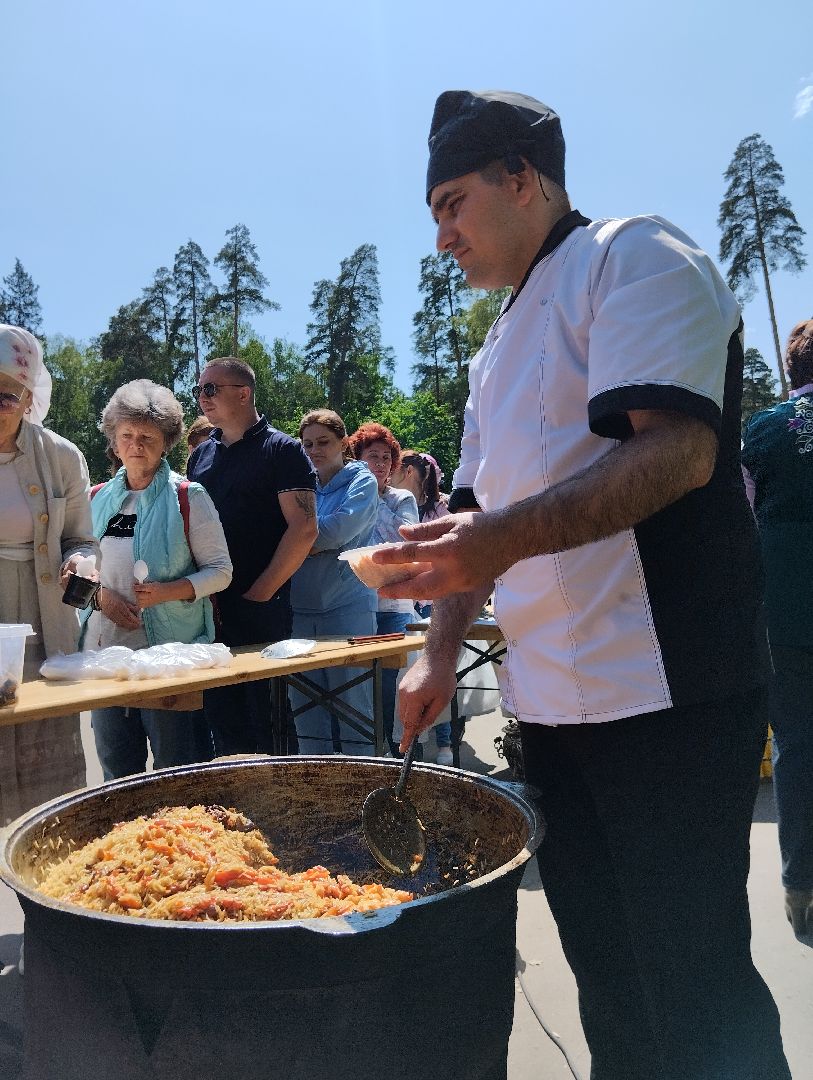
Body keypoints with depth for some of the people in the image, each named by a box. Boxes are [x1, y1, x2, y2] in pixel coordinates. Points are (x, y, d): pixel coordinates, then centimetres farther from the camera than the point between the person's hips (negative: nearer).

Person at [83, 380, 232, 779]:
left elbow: (220, 571, -6)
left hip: (170, 649, -5)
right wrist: (100, 595, -6)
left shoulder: (187, 498, -4)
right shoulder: (98, 499, 10)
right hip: (106, 647, 5)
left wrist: (168, 591, -21)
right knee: (117, 768, 15)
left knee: (177, 769, 2)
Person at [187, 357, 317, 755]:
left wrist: (259, 594, -13)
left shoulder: (281, 450, -3)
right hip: (207, 609, 6)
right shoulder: (201, 455, 16)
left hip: (261, 609, -6)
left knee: (265, 718, 1)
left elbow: (304, 529, -12)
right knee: (222, 718, 11)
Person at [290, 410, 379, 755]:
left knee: (352, 707, 0)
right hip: (300, 608, 5)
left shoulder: (362, 481, 2)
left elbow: (343, 526, -14)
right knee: (306, 707, 9)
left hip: (347, 606, -5)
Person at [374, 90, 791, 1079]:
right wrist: (441, 651, 9)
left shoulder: (633, 258, -6)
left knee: (694, 980, 3)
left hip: (666, 688, -8)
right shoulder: (499, 348, 20)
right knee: (605, 968, 19)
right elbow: (477, 515, 19)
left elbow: (677, 449, -21)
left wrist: (509, 538, -33)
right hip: (555, 699, 8)